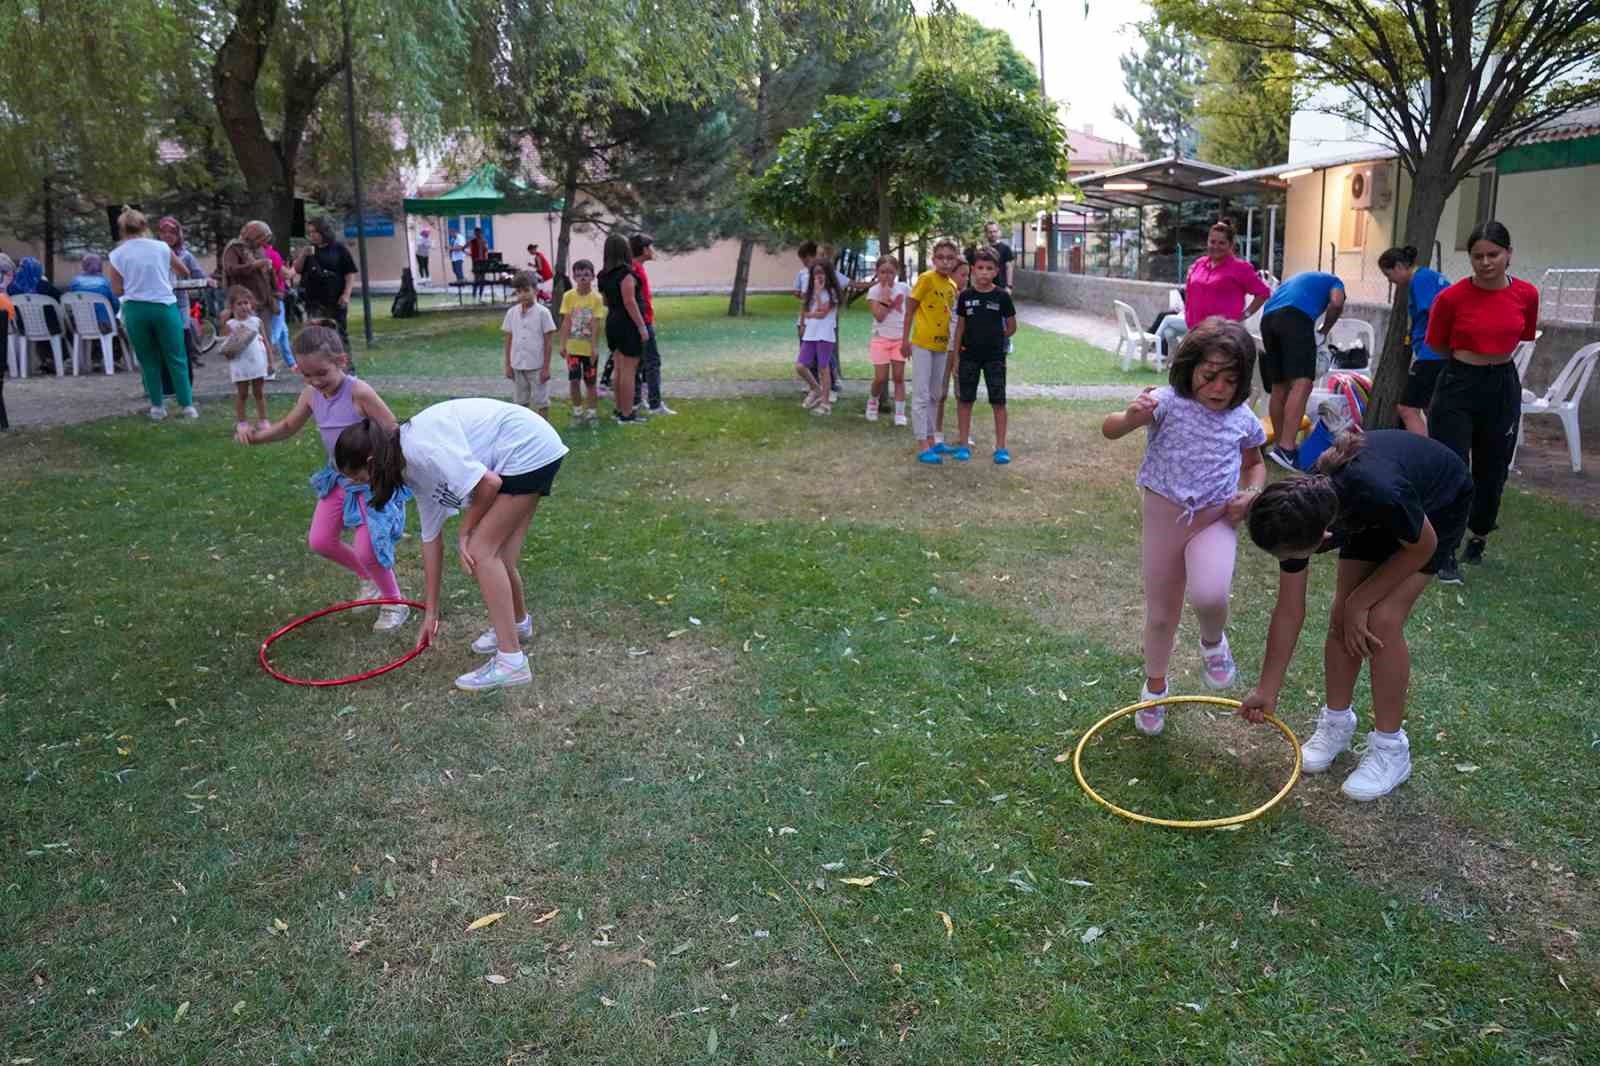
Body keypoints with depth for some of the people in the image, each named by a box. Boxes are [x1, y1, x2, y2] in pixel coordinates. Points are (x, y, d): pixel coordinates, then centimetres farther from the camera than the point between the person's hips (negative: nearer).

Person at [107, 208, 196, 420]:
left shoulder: (117, 254, -2)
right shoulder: (161, 247, -1)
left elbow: (117, 290, 2)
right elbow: (184, 273, 13)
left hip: (135, 309, 1)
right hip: (164, 306, -1)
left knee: (148, 360, 12)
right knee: (176, 358, 6)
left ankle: (157, 406, 13)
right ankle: (187, 405, 4)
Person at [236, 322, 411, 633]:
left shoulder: (358, 392, -24)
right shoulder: (310, 395, -4)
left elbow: (394, 434, -20)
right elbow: (288, 427, 12)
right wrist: (253, 434, -5)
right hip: (338, 478, 7)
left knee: (366, 549, -13)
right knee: (320, 541, 9)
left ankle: (394, 602, 14)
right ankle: (367, 578, 36)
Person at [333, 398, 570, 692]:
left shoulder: (421, 447, -21)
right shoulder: (415, 470, 8)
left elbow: (488, 483, -25)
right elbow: (431, 539, 14)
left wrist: (465, 532, -6)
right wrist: (431, 612, 18)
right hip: (530, 453, 9)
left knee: (480, 550, -9)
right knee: (496, 553, 14)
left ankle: (511, 661, -9)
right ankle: (518, 621, 44)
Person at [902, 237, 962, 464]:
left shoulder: (952, 286, 8)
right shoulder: (926, 279, -10)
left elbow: (948, 315, 15)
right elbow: (910, 309, -8)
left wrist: (952, 342, 12)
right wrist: (905, 340, -10)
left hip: (941, 345, 7)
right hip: (922, 343, -7)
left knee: (933, 395, 14)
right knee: (921, 395, -5)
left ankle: (930, 439, 24)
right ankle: (923, 446, -6)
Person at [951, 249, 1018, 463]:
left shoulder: (1002, 296, -5)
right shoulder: (965, 296, 0)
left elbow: (1011, 327, 4)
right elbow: (960, 326, 6)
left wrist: (995, 339, 3)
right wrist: (956, 354, 4)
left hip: (994, 356, -2)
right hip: (969, 356, 2)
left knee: (998, 401, 1)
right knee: (964, 400, 7)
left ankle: (1000, 447, 8)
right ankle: (963, 444, 17)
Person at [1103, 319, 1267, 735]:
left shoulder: (1243, 419, -4)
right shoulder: (1168, 402, -15)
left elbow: (1255, 464, 16)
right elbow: (1109, 430, -26)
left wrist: (1251, 494, -5)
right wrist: (1132, 417, -48)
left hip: (1217, 520, 1)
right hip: (1165, 517, -1)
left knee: (1208, 594, -28)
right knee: (1161, 613, 11)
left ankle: (1213, 642, 8)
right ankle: (1154, 688, 36)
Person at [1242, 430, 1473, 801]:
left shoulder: (1380, 494, -44)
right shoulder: (1298, 514, -26)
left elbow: (1422, 547, -20)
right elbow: (1289, 612, -14)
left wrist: (1359, 602, -16)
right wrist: (1267, 690, -9)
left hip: (1439, 503, -4)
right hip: (1369, 513, 4)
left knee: (1382, 620, -15)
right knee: (1342, 615, -5)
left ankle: (1390, 750, -1)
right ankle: (1336, 720, 17)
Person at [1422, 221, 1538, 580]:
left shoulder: (1526, 294, -2)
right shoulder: (1451, 298, -12)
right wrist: (1469, 357, 11)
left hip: (1503, 388, 3)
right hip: (1458, 387, -3)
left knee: (1492, 471, 13)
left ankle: (1479, 538, 36)